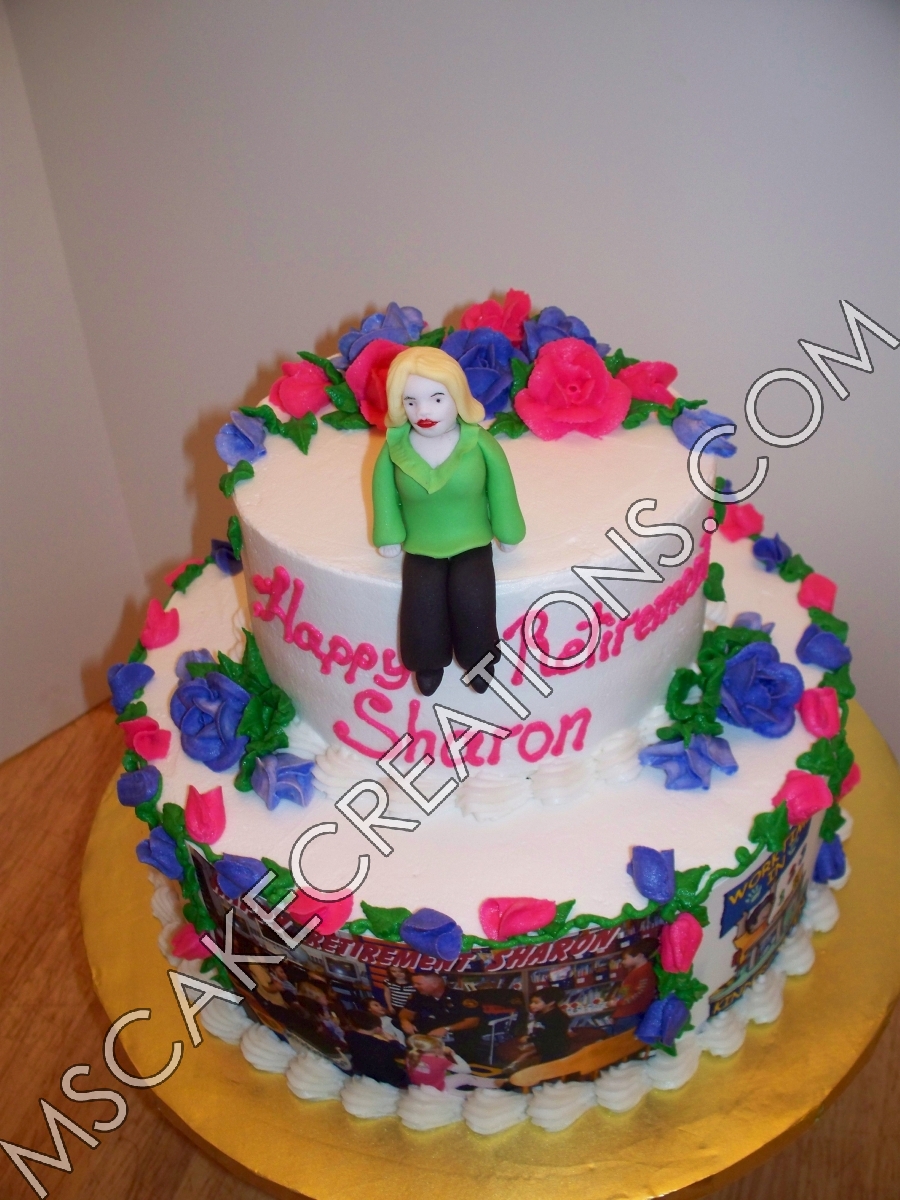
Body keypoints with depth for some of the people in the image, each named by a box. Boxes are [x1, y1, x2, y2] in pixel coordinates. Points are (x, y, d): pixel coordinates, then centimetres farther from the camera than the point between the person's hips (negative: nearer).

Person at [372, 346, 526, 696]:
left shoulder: (478, 441, -13)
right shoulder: (396, 445, -9)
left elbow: (500, 483, -1)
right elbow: (383, 486, 6)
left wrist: (506, 532, 6)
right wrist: (389, 536, 9)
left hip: (472, 544, -1)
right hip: (420, 549, 1)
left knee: (472, 596, -26)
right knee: (422, 598, -25)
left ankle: (478, 659, 0)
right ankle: (428, 662, 0)